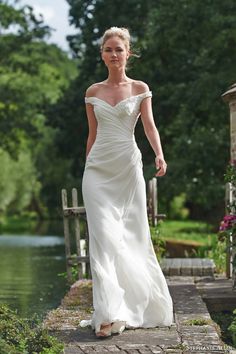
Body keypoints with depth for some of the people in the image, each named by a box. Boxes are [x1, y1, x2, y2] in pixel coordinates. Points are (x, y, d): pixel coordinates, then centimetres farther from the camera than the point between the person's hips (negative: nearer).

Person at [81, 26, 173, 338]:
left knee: (132, 235, 1)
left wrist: (160, 155, -22)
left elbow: (149, 125, -5)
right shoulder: (93, 92, 11)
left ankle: (139, 305, 16)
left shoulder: (140, 89, 5)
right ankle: (108, 314, -14)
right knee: (104, 236, -11)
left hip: (128, 166, -1)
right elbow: (92, 134, 16)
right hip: (98, 168, 1)